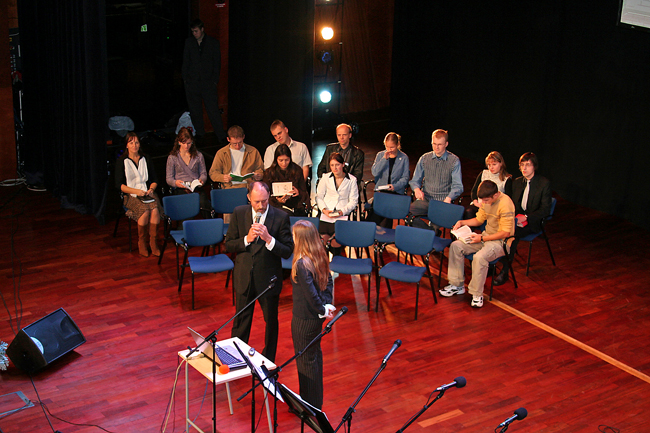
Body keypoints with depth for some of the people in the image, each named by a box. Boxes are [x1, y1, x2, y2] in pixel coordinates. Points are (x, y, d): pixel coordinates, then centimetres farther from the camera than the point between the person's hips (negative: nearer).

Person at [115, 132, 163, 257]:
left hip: (147, 193, 3)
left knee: (155, 209, -30)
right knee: (145, 210, -33)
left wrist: (151, 189, -6)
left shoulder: (146, 159, 13)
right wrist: (136, 191, -17)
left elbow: (154, 179, 16)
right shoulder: (122, 162, 2)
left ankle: (153, 242, -22)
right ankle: (141, 242, -17)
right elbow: (119, 184, -3)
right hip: (131, 196, -3)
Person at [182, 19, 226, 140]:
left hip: (208, 82, -3)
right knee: (195, 110, 6)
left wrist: (215, 80, 0)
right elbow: (185, 61, 13)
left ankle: (221, 135, -6)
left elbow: (217, 62, 6)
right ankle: (199, 133, 18)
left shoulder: (213, 42, 4)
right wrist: (185, 78, 6)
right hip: (192, 82, 3)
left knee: (213, 109, -9)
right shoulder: (189, 42, 10)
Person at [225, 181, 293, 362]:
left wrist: (268, 239, -29)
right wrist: (247, 239, -20)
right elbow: (228, 245, -2)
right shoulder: (239, 213, -6)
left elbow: (287, 252, -15)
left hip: (269, 279, -2)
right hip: (244, 278, 2)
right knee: (241, 320, 17)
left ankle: (268, 360, 36)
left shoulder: (281, 217, -14)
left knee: (271, 322, 15)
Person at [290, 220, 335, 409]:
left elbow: (311, 293, -28)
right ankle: (316, 398, 40)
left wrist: (323, 310, -14)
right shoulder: (320, 257, -1)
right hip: (317, 317, 9)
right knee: (315, 354, 24)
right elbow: (329, 282, 5)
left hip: (305, 319, -9)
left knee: (306, 360, 6)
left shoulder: (302, 264, -28)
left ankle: (311, 405, 19)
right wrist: (328, 305, 4)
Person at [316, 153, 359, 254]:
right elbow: (319, 196, 12)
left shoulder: (352, 180, 6)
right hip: (326, 214, 2)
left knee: (336, 240, -24)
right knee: (323, 239, -18)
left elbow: (353, 201, 4)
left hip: (343, 215, -2)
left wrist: (342, 211, -11)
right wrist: (324, 209, -6)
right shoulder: (325, 178, 11)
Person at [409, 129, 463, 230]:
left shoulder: (454, 161, 5)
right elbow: (415, 180, 18)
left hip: (443, 202, -3)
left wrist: (448, 198, -22)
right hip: (425, 199, 3)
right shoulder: (424, 159, 14)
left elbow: (458, 186, 0)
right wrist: (417, 189, -8)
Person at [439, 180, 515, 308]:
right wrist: (462, 222, 1)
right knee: (456, 246, -7)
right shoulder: (486, 201, 3)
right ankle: (457, 285, 2)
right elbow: (479, 219, 18)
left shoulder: (505, 204, -22)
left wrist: (482, 238, -22)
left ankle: (477, 294, -17)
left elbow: (505, 233, -22)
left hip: (501, 241, -8)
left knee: (479, 257, -35)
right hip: (485, 237, 9)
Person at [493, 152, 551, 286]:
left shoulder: (544, 183, -3)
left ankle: (505, 271, -28)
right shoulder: (517, 182, 15)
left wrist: (526, 217, -18)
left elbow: (545, 209, -8)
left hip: (532, 222, -5)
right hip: (516, 218, 5)